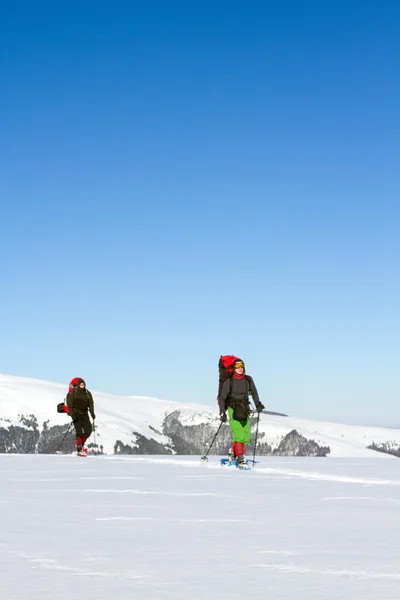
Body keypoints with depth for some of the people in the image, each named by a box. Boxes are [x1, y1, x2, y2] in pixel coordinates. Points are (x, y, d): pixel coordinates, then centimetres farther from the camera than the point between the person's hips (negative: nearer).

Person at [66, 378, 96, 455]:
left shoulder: (87, 393, 3)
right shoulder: (73, 393, -7)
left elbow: (91, 404, 2)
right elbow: (69, 405, -8)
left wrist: (92, 413, -12)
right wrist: (72, 415, -19)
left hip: (84, 414, 4)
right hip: (76, 414, -4)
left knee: (88, 430, -6)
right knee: (79, 431, -13)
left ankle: (81, 444, 17)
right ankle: (79, 450, -7)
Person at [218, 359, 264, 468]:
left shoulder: (248, 379, 5)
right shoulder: (229, 381, -5)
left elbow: (254, 392, 20)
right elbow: (222, 398, -1)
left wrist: (258, 404, 8)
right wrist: (222, 412, -9)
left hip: (245, 410, 4)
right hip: (233, 410, -4)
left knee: (246, 438, 1)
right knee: (239, 436, -17)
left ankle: (233, 452, 25)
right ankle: (240, 459, -16)